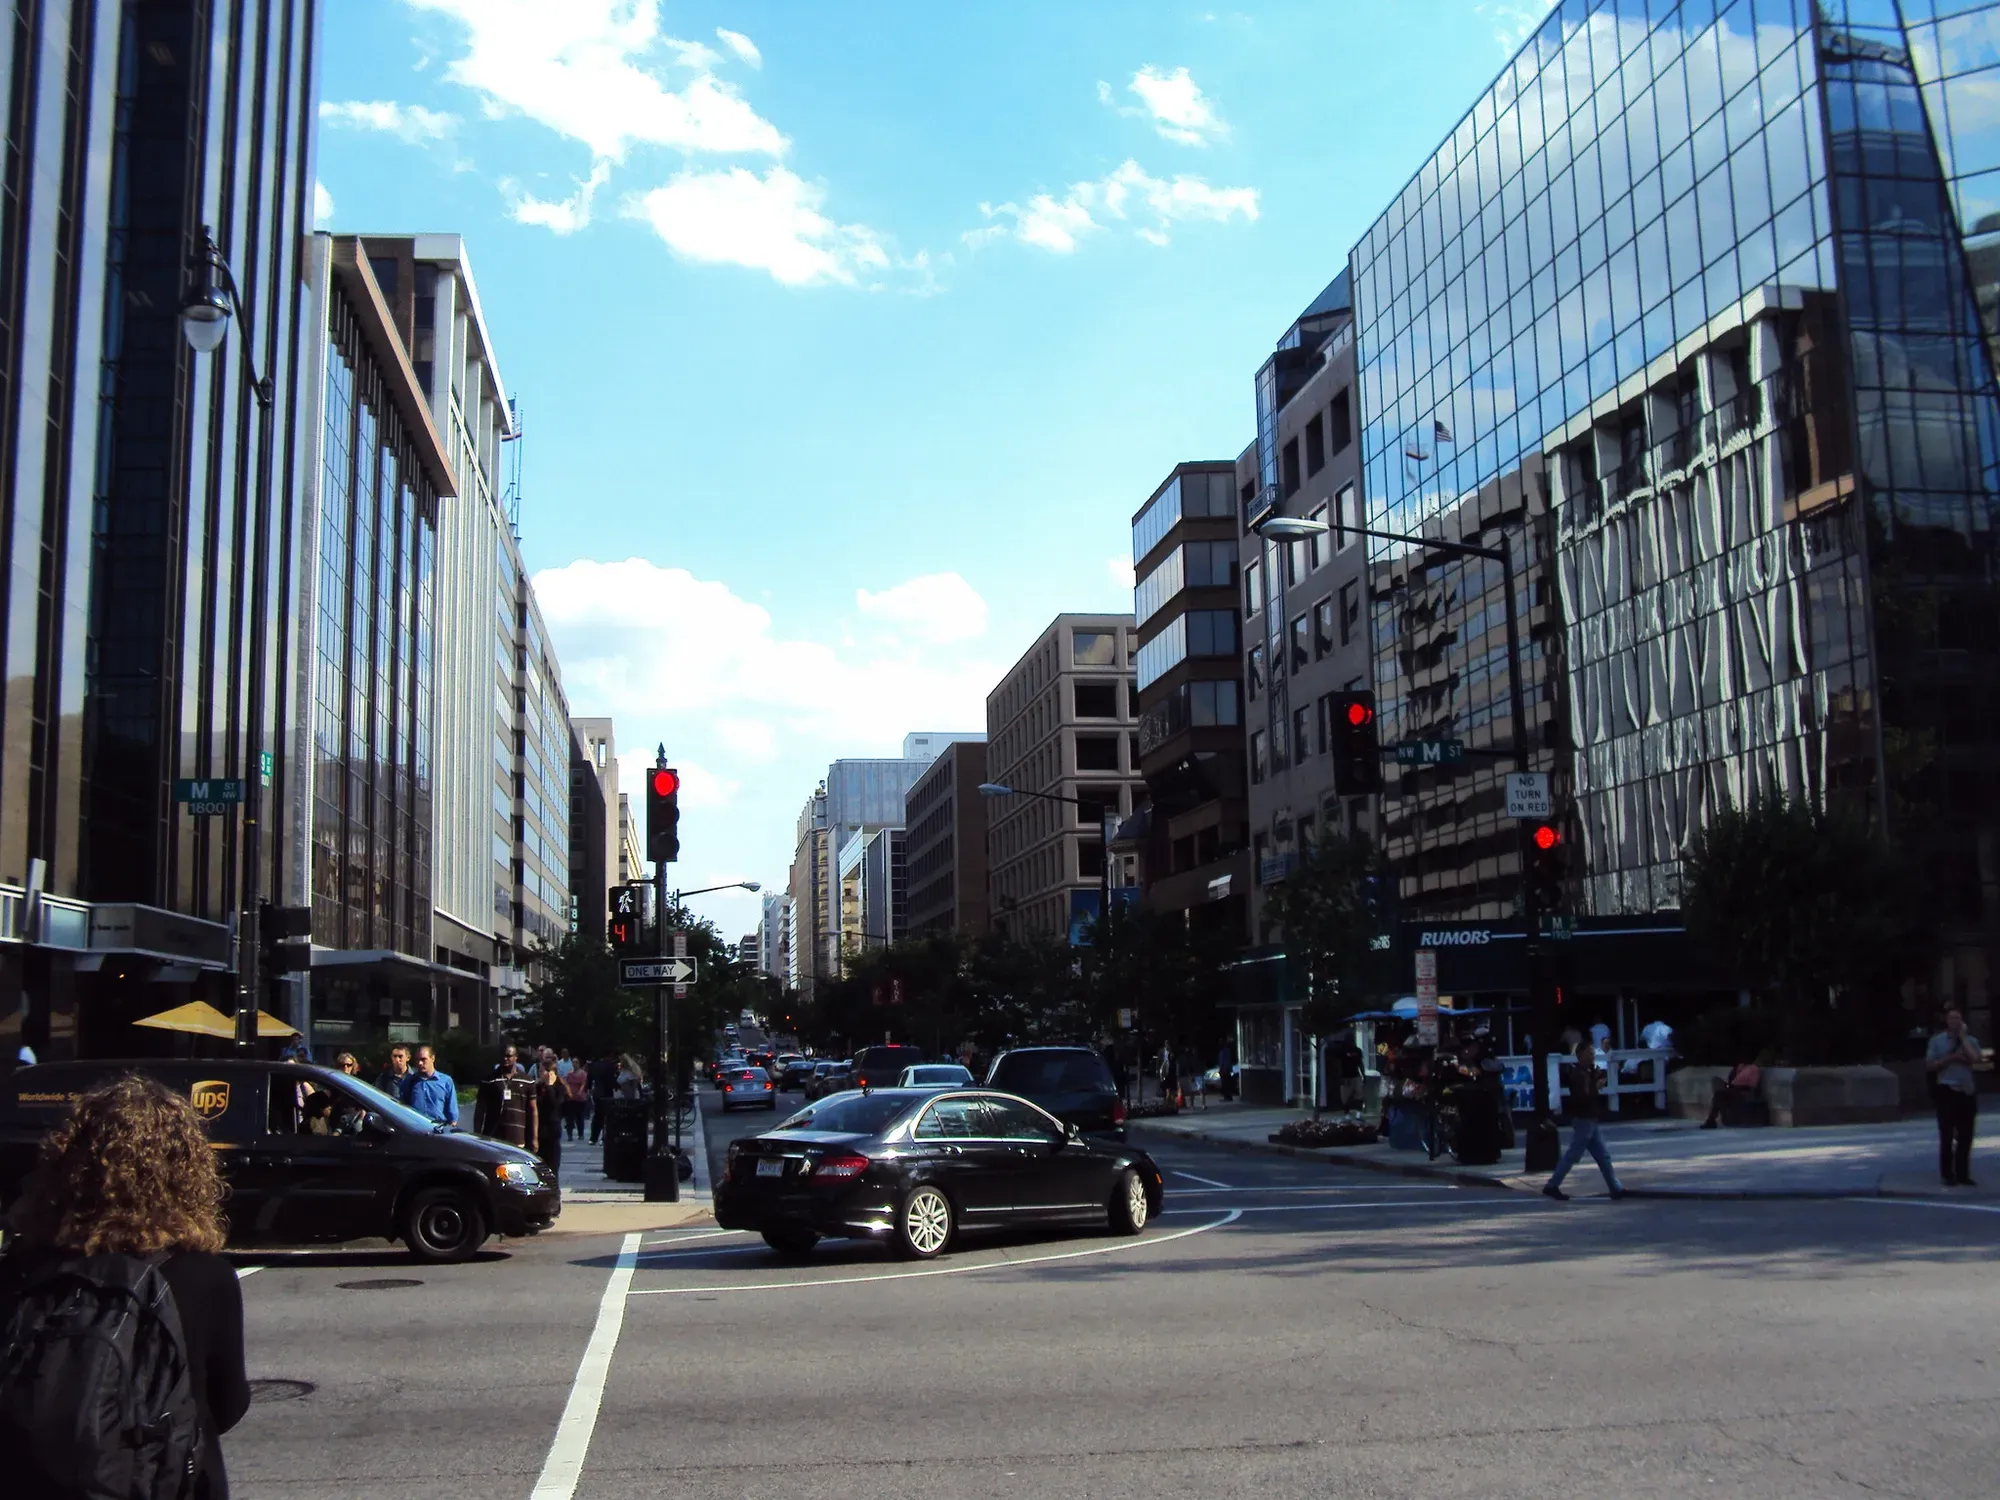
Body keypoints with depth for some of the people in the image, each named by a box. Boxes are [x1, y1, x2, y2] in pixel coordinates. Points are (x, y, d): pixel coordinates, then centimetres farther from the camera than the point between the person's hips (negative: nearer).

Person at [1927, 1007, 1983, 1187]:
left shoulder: (1970, 1040, 7)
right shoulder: (1937, 1041, 2)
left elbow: (1977, 1059, -13)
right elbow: (1929, 1066, -1)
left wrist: (1963, 1037, -9)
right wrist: (1951, 1058, -12)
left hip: (1967, 1091, 2)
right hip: (1947, 1091, -2)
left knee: (1965, 1136, 6)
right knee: (1947, 1135, 2)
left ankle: (1963, 1175, 15)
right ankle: (1948, 1175, 10)